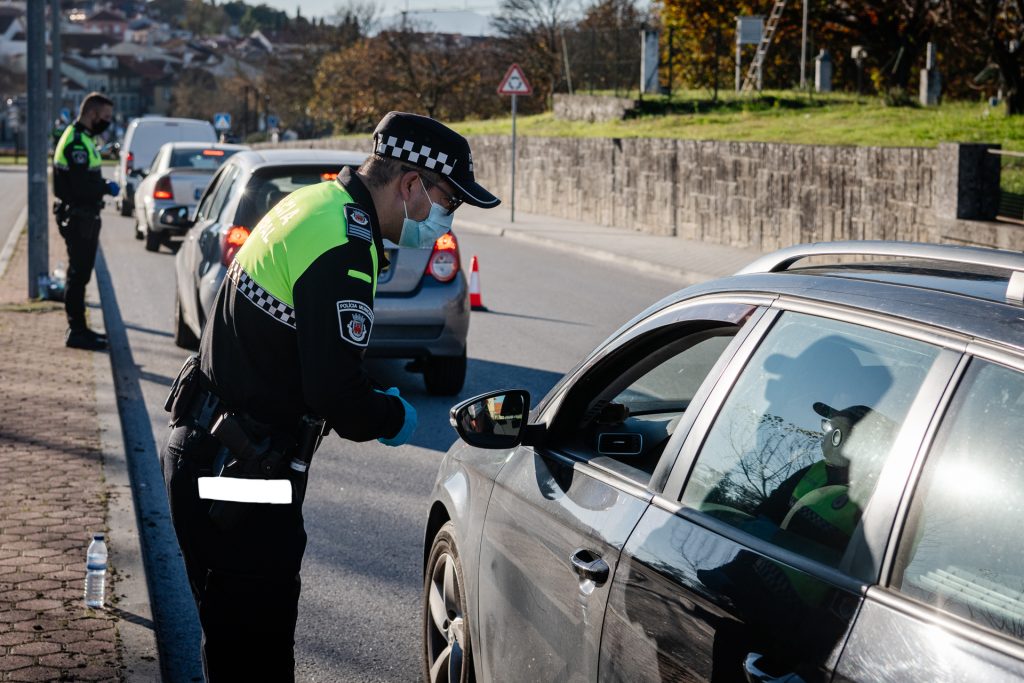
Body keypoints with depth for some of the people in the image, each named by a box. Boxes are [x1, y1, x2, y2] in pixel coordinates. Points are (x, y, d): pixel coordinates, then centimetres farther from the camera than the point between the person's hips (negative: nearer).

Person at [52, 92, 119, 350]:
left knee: (80, 274, 16)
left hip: (84, 217, 11)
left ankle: (78, 328, 25)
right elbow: (82, 186, -25)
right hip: (79, 219, -11)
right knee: (78, 275, -5)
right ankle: (76, 331, 0)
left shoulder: (82, 139, 16)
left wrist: (102, 185, 2)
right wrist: (107, 188, -10)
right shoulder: (77, 142, -19)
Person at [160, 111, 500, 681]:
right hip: (239, 478, -11)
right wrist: (394, 416, -6)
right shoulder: (344, 247, -23)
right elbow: (340, 397, -26)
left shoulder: (320, 203, 10)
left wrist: (372, 400, 10)